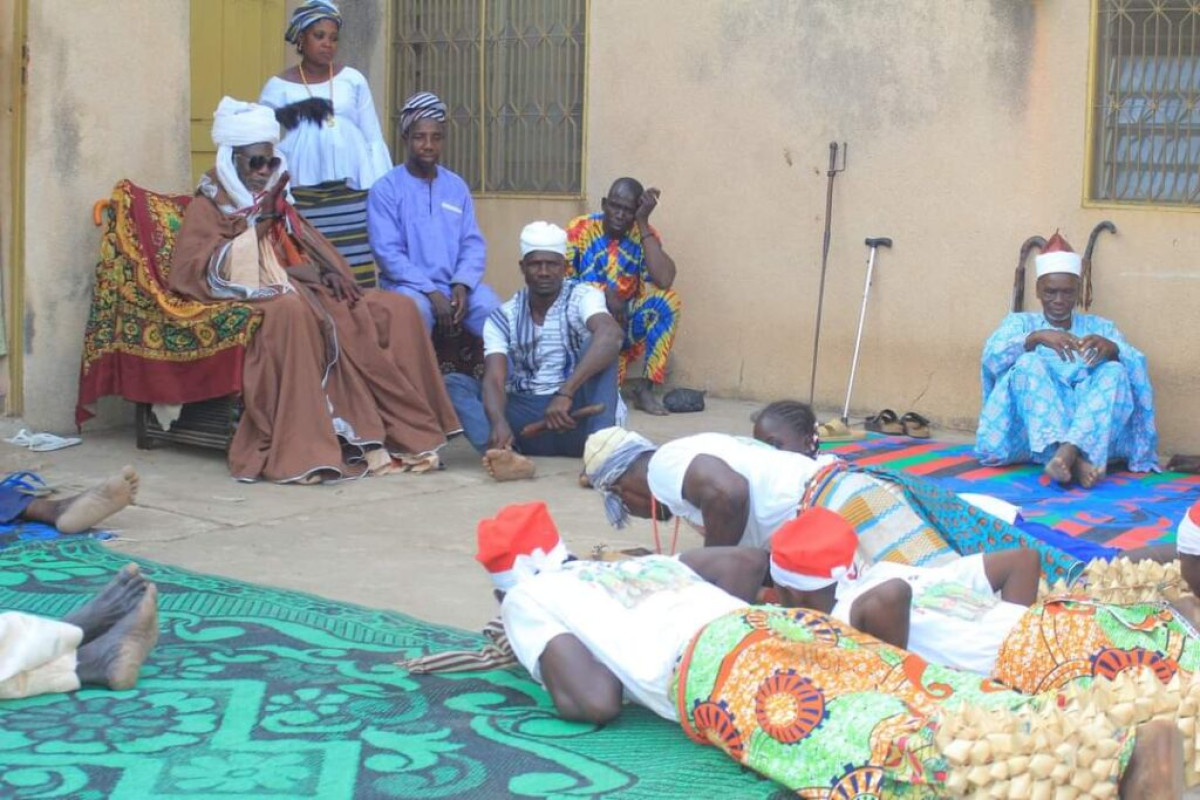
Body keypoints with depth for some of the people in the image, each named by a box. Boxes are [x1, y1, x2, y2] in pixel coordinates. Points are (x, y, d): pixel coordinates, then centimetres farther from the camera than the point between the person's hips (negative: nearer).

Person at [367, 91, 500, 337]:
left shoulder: (457, 186, 12)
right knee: (415, 310, -37)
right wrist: (431, 292, -20)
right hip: (409, 285, -4)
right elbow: (387, 252, -11)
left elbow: (473, 243, 8)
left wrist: (462, 284, -13)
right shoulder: (385, 189, -3)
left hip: (457, 284, 4)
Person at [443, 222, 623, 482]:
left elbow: (611, 335, -28)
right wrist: (499, 422, -35)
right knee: (452, 383, -16)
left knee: (596, 344, -24)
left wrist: (565, 394, -40)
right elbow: (495, 380, -11)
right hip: (525, 417, 3)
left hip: (575, 413, -3)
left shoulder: (583, 297, -5)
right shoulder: (502, 318, 3)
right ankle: (508, 454, -44)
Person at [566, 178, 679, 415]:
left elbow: (664, 280, -23)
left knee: (667, 299, -24)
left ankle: (645, 388, -16)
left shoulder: (644, 235, -5)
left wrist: (643, 223, -20)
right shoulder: (581, 229, -8)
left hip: (623, 323, 2)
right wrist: (602, 293, -27)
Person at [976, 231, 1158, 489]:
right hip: (1035, 430, -1)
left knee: (1115, 373, -24)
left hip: (1093, 432, 1)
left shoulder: (1099, 327, 20)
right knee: (1028, 364, -26)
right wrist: (1036, 337, -25)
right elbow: (993, 355, -6)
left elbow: (1137, 367, 1)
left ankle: (1068, 452, -46)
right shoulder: (1020, 322, 17)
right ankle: (1075, 459, -46)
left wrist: (1111, 349, -22)